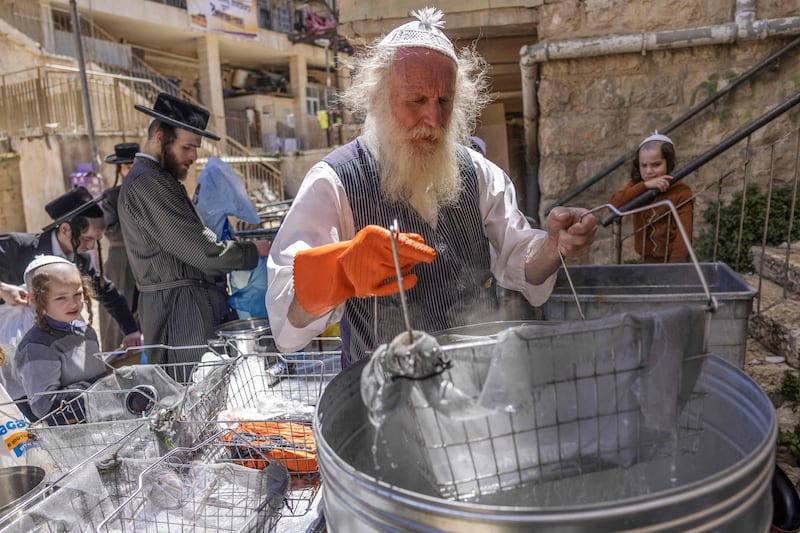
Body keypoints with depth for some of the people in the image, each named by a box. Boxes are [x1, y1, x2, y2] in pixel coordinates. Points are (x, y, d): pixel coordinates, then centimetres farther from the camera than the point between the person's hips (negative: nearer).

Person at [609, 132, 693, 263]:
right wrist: (645, 186, -23)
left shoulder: (681, 191, -10)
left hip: (671, 259, -3)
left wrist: (674, 266, -27)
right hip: (647, 259, 4)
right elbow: (613, 205, -16)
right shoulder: (637, 186, 2)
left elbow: (683, 232, -17)